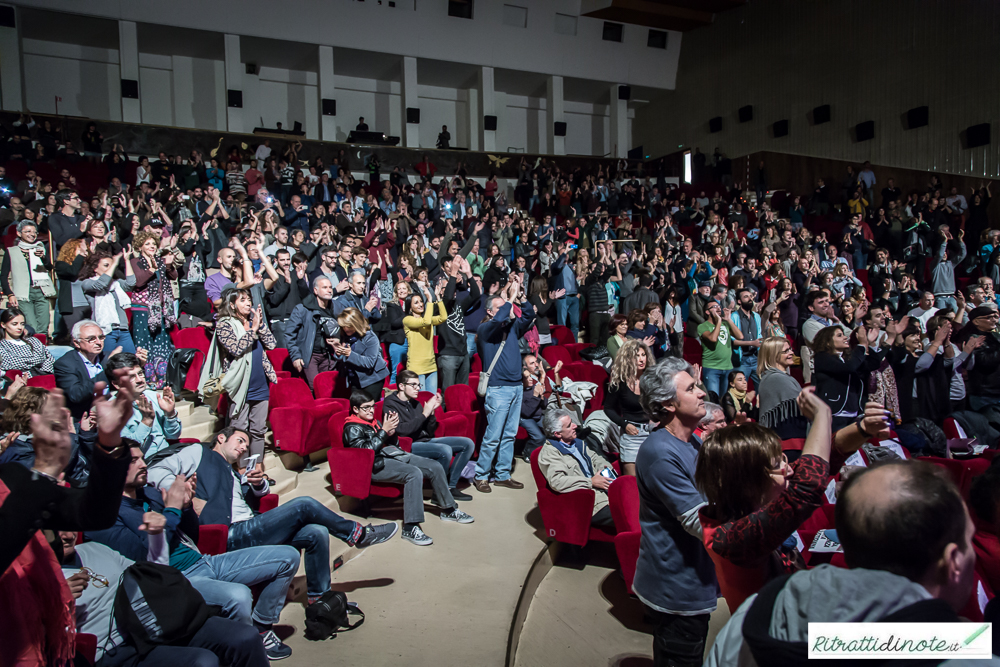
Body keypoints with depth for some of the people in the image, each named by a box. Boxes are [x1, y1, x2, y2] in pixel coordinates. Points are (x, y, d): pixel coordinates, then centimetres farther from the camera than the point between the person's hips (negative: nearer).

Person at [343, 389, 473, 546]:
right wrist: (384, 431, -17)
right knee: (414, 474, -35)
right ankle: (410, 528, -35)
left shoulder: (373, 421, 20)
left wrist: (392, 431, 1)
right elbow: (366, 450, -18)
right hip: (376, 464, -9)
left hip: (394, 454, 9)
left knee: (435, 467, -4)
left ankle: (449, 509, 13)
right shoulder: (352, 428, -3)